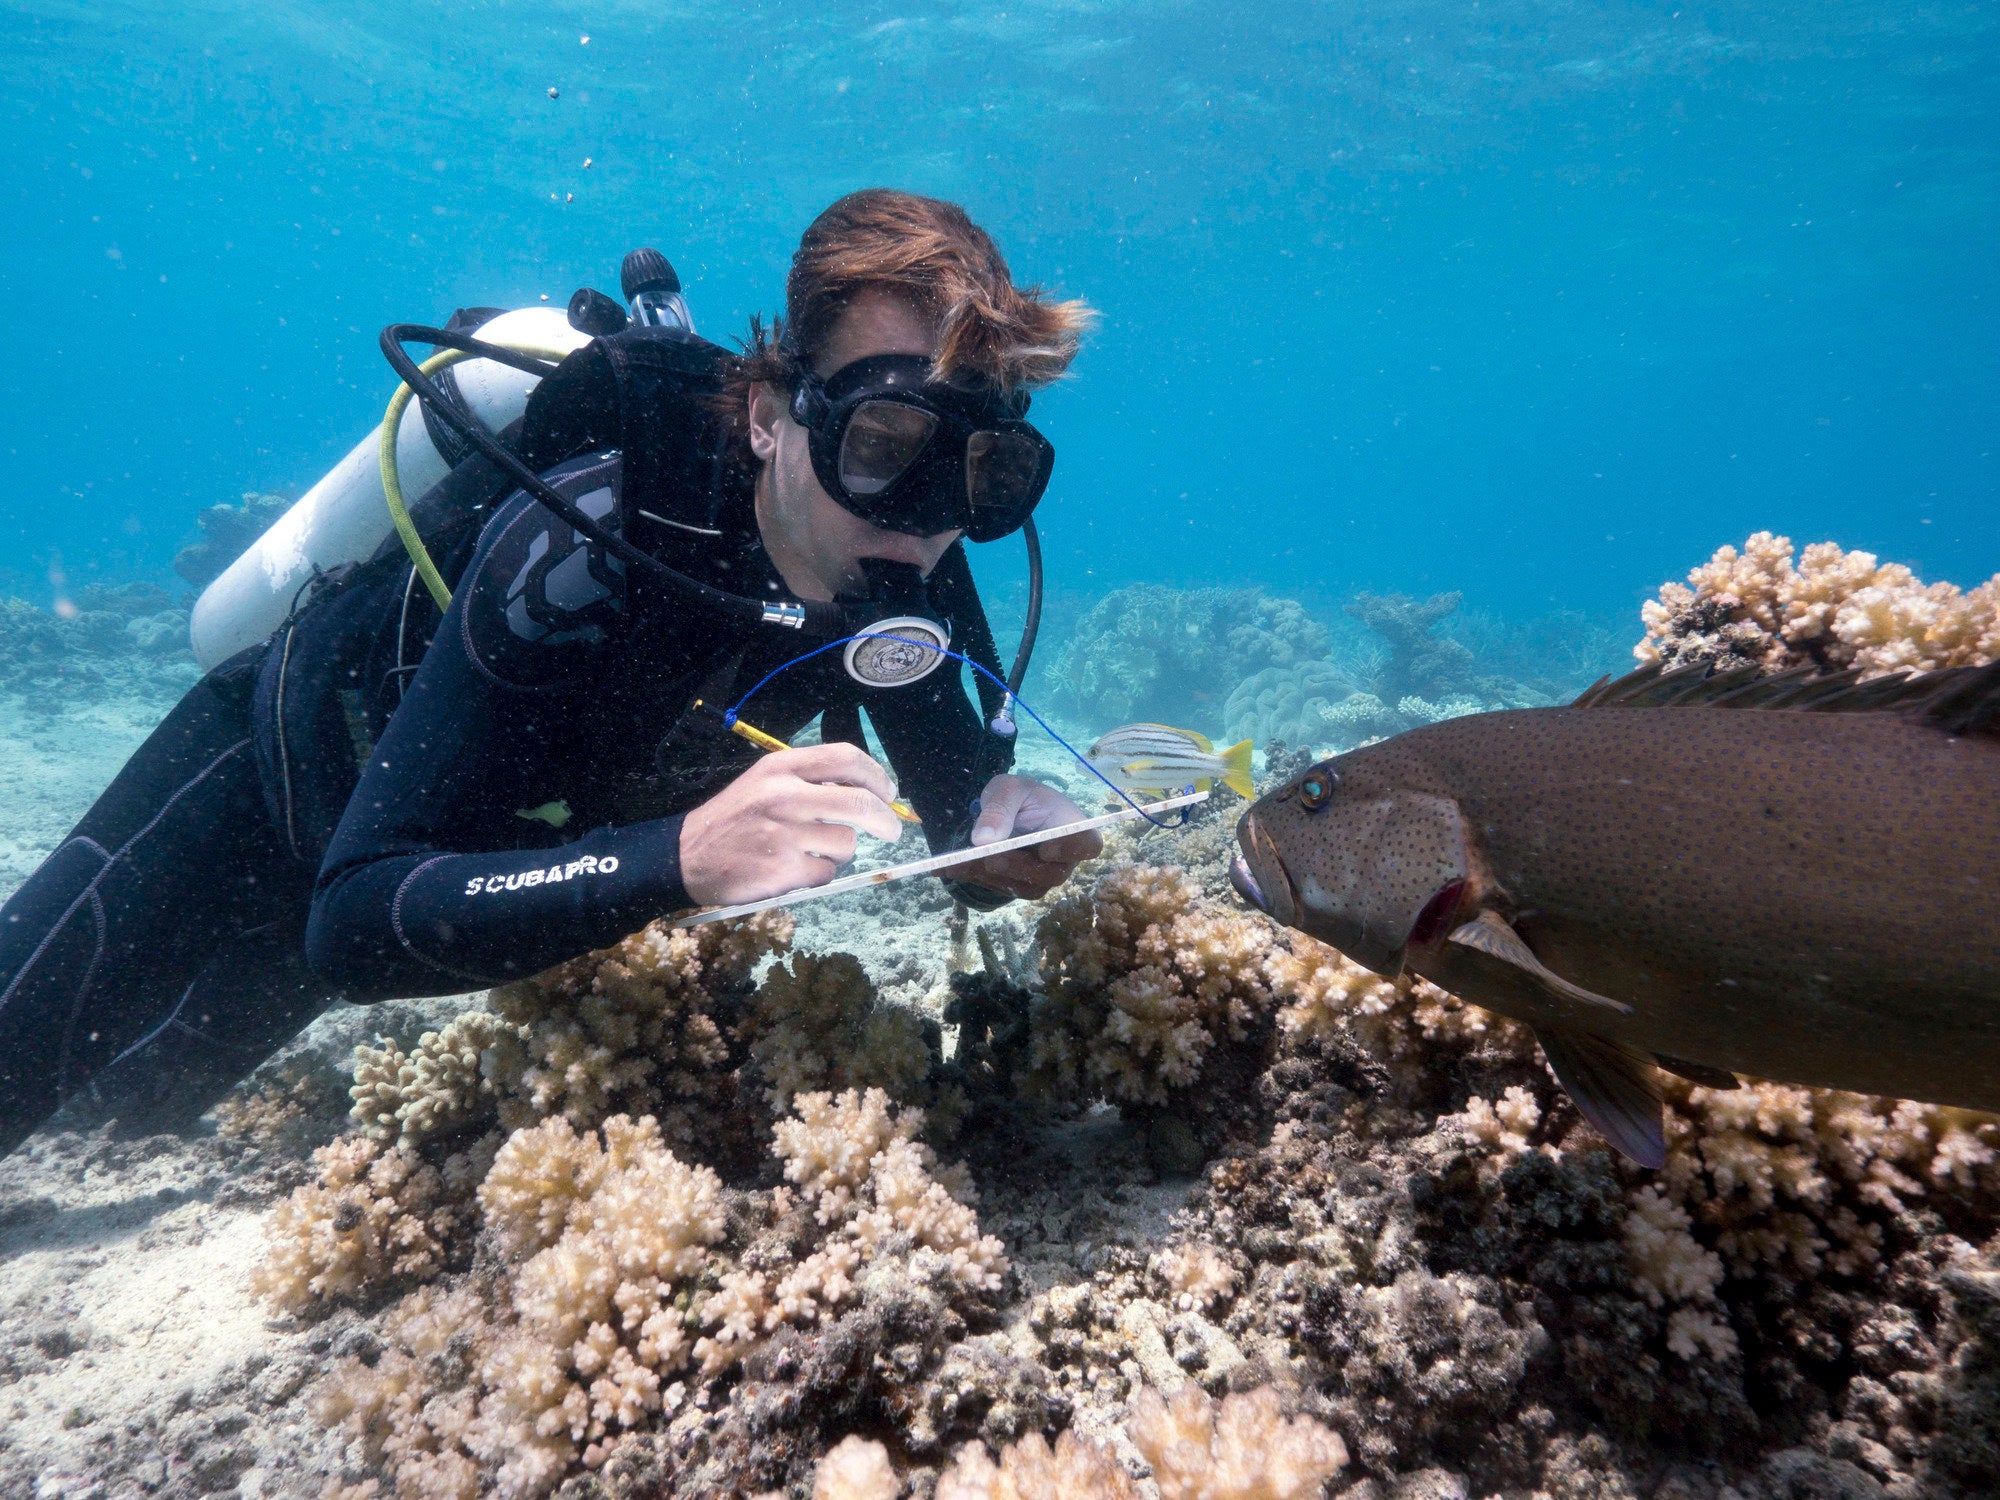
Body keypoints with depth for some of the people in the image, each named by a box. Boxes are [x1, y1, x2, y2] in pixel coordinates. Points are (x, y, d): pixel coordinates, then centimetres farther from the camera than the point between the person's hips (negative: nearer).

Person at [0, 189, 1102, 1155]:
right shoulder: (585, 547, -42)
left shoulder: (903, 563, -25)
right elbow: (350, 920, -44)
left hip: (517, 832, 5)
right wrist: (681, 855, -59)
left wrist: (1008, 828, -38)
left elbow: (956, 790, -14)